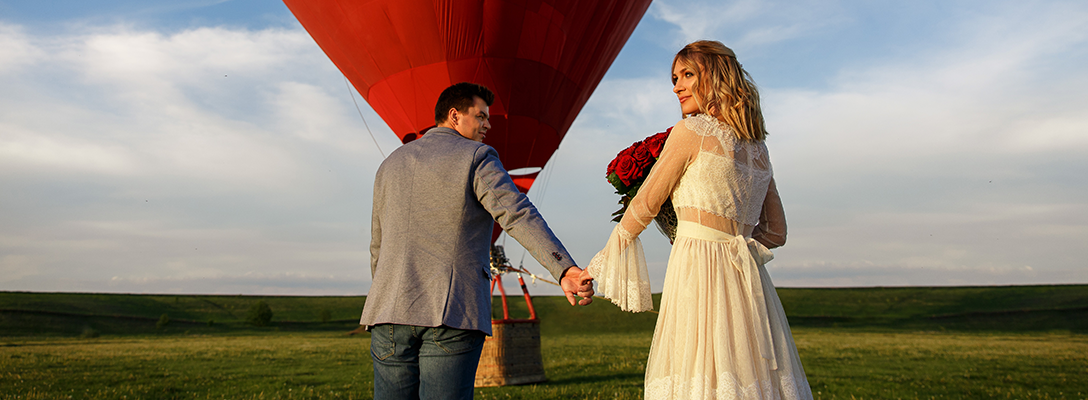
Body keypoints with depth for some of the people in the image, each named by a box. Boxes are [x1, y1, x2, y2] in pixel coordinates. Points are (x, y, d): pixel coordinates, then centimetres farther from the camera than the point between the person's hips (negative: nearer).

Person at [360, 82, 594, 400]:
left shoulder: (391, 164, 18)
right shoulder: (476, 157, 0)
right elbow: (518, 215, -17)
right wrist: (565, 270, -27)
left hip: (390, 312, 5)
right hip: (453, 314, -5)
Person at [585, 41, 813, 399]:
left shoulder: (691, 131, -3)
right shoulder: (758, 149, 17)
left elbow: (645, 206, 2)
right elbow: (775, 233, 19)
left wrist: (603, 263, 15)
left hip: (698, 268, -7)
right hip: (747, 275, 7)